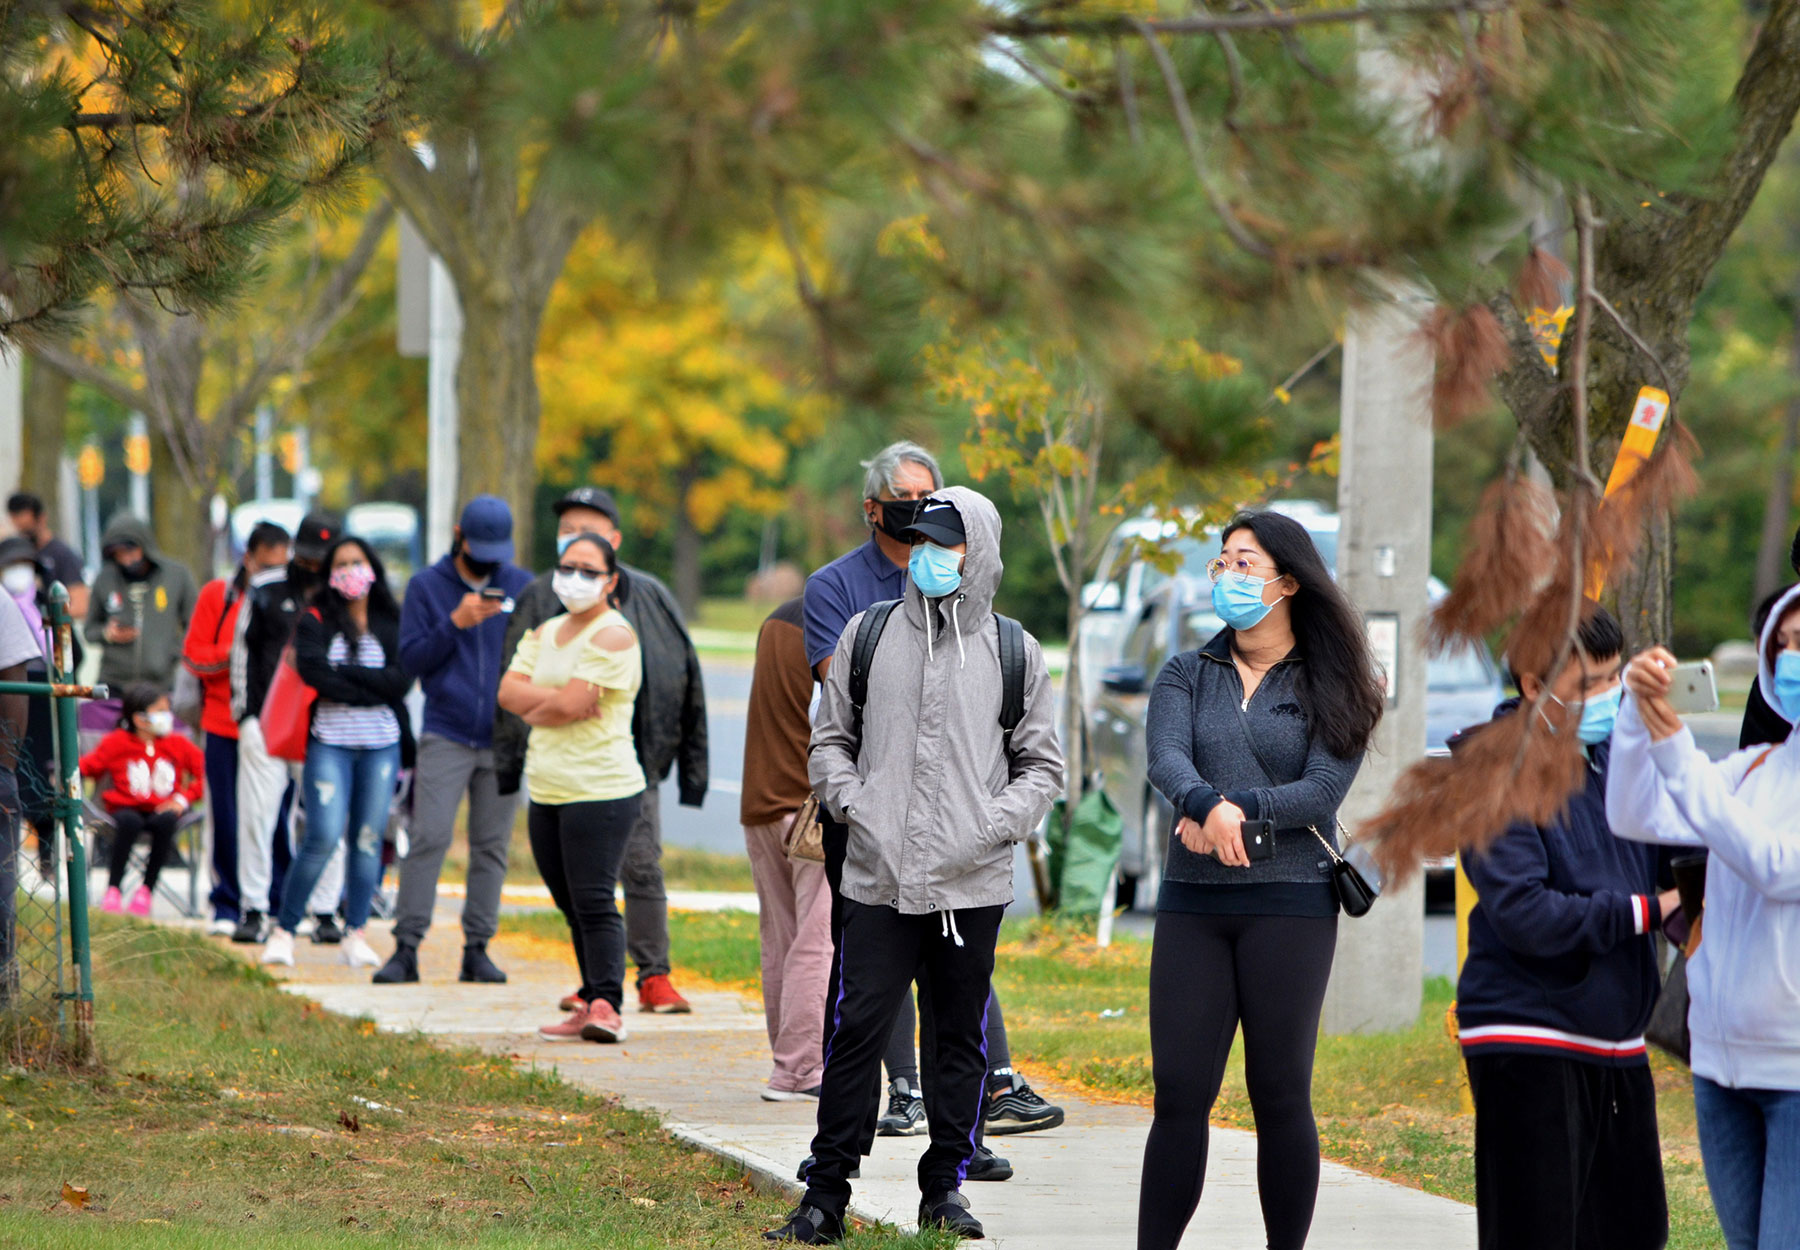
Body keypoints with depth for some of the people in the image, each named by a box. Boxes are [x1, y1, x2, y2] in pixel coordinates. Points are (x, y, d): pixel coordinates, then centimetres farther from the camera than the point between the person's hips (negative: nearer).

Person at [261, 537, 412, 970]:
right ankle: (283, 930, -2)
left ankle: (355, 932, 12)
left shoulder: (393, 624, 8)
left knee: (368, 838, 2)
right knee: (324, 836, -12)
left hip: (382, 744, 2)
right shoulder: (315, 621, 4)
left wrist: (344, 675, -10)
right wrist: (371, 689, -11)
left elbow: (401, 681, -4)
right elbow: (314, 671, -12)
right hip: (330, 742, -2)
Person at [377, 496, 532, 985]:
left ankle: (477, 949, 9)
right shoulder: (427, 586, 4)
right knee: (428, 839, -10)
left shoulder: (523, 586, 9)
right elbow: (412, 659, -1)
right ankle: (406, 947, -7)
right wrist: (455, 623, -14)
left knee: (492, 847, 4)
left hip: (503, 738, 2)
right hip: (445, 737, -2)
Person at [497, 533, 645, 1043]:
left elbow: (571, 704, -17)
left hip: (600, 790, -8)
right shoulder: (544, 633, 18)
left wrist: (535, 710, 1)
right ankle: (588, 1005, 14)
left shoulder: (613, 636, -8)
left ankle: (605, 1005, -18)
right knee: (573, 906, 10)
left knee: (594, 902, -14)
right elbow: (508, 692, 5)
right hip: (547, 792, 8)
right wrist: (557, 699, -10)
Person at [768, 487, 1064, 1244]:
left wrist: (994, 824, -5)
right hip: (879, 878, 0)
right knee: (855, 1032, -4)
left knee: (961, 1038, 6)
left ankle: (946, 1186, 17)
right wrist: (853, 804, -2)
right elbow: (830, 740, 15)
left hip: (973, 885, 0)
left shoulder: (1014, 653, 6)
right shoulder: (868, 636, 7)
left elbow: (1041, 764, 10)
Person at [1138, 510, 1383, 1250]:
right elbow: (1166, 758, -7)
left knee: (1280, 1094, 0)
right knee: (1180, 1091, -1)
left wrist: (1241, 810, -20)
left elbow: (1324, 790, -8)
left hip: (1290, 903, -2)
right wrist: (1207, 806, -27)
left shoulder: (1329, 689, 5)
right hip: (1192, 902, 2)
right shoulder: (1186, 676, 12)